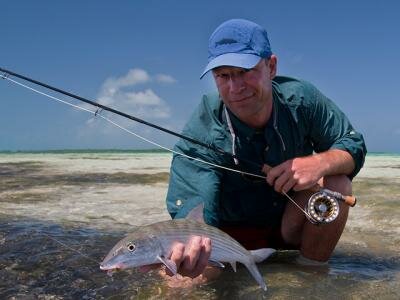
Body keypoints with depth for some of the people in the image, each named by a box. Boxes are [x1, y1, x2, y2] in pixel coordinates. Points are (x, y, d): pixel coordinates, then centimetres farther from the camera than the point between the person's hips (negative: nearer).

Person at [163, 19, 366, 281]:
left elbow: (354, 146, -8)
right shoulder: (200, 135, -27)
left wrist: (320, 163, -32)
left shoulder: (300, 98, -18)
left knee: (335, 182, -24)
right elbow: (192, 214, -35)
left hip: (289, 225, 3)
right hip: (232, 236, -2)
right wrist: (185, 247, -61)